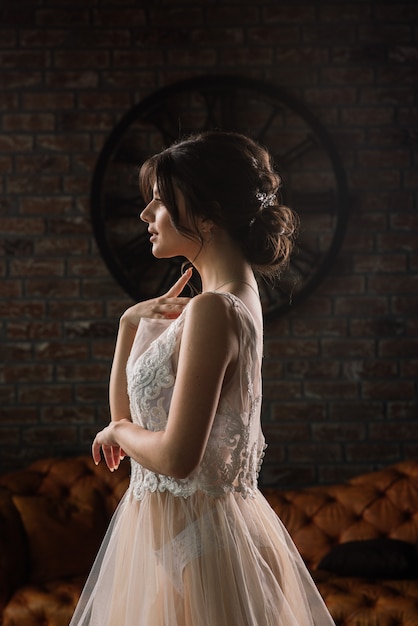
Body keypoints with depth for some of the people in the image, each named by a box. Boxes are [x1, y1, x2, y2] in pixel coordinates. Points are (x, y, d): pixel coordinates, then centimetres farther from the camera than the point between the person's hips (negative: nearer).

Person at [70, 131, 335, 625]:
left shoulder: (214, 310, -22)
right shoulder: (233, 296, 8)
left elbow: (177, 457, -26)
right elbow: (125, 409, 13)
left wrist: (120, 431, -7)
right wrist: (132, 322, -1)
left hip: (188, 527, -9)